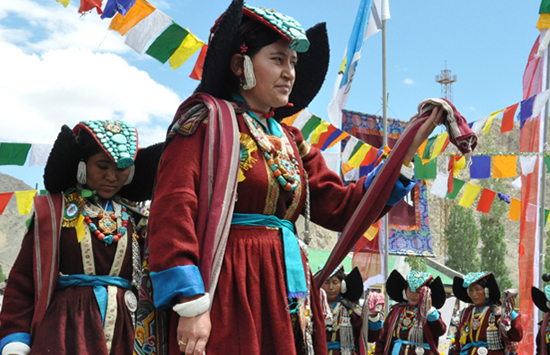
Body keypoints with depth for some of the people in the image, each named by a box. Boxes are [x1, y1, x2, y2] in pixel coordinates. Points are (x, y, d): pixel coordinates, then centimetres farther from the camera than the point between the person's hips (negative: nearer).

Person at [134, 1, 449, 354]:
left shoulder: (291, 142, 18)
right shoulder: (209, 118, -3)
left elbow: (342, 208, 12)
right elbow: (173, 209, -14)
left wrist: (408, 149, 7)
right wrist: (190, 304, -22)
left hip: (285, 294, 7)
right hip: (229, 290, -6)